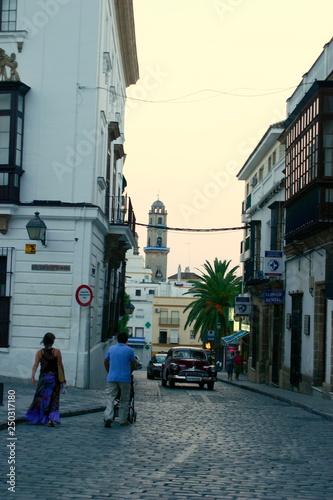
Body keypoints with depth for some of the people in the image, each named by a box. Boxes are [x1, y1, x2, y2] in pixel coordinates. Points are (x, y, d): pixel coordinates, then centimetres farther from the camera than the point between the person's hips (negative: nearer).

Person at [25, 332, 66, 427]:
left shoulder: (39, 352, 0)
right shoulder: (57, 352, -4)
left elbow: (35, 365, -11)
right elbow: (60, 365, -4)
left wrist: (33, 376, -17)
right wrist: (63, 377, 5)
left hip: (43, 377, 2)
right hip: (54, 377, -1)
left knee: (40, 398, 15)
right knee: (53, 399, 4)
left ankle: (37, 418, 21)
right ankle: (51, 418, -11)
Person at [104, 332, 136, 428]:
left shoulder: (111, 349, 7)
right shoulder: (129, 350, -2)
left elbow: (106, 362, 16)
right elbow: (133, 364, 5)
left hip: (112, 378, 2)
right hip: (125, 378, -2)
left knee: (110, 398, -2)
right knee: (124, 400, 9)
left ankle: (108, 417, -21)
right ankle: (123, 420, 11)